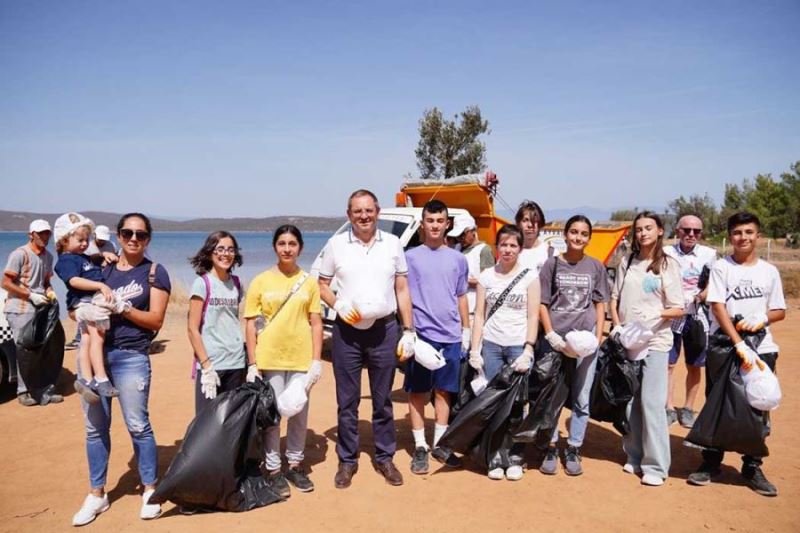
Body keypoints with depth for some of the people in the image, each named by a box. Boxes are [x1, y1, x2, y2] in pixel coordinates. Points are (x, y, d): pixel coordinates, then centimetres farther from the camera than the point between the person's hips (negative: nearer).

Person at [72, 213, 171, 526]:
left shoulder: (155, 272, 1)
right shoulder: (102, 268, 13)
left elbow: (156, 320, -5)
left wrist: (123, 309, -17)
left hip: (131, 357, -4)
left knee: (137, 425, 0)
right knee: (95, 427, 10)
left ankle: (150, 489, 16)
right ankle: (97, 494, 23)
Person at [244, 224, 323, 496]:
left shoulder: (308, 282, 4)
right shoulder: (261, 281, 0)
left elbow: (316, 323, 5)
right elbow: (250, 324, 0)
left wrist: (317, 361, -2)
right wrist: (252, 365, -5)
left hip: (301, 358, 2)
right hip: (269, 359, -1)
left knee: (299, 413, 11)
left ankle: (295, 465, 29)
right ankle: (274, 470, 21)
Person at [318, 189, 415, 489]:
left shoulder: (393, 244, 4)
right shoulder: (336, 245, 2)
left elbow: (402, 290, 6)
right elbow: (322, 285, 7)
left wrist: (408, 332, 2)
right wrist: (338, 304, -13)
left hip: (384, 330, 1)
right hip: (346, 332, 0)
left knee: (383, 400, 11)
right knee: (347, 401, 8)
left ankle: (385, 458, 26)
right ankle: (347, 461, 22)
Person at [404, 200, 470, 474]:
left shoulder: (458, 259, 9)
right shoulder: (410, 257, 0)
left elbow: (461, 297, 14)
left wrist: (466, 331, 10)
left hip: (451, 336, 3)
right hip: (421, 334, -3)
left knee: (444, 391, 11)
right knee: (418, 391, 4)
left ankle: (439, 444, 24)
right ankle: (420, 447, 15)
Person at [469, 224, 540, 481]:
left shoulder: (529, 276, 2)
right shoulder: (486, 276, 7)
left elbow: (533, 317, -1)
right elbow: (479, 315, 6)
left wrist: (527, 351, -9)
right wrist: (474, 350, -1)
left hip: (518, 346, -1)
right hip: (491, 345, 2)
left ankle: (515, 457, 15)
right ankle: (495, 457, 14)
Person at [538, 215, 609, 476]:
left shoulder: (596, 266, 7)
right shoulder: (552, 264, 3)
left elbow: (600, 304, 10)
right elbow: (542, 303, 2)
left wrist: (598, 337, -1)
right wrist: (552, 336, -8)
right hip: (554, 339, -1)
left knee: (581, 399, 7)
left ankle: (573, 450, 20)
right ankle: (551, 448, 20)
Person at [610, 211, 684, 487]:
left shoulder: (668, 264, -2)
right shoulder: (627, 263, 9)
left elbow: (678, 309, -3)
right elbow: (614, 298, 13)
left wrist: (655, 314, -21)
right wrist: (617, 325, -2)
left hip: (655, 342, -4)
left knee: (652, 401, -7)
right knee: (628, 400, 10)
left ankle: (656, 465, 3)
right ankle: (634, 456, 25)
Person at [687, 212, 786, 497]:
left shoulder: (769, 271, 7)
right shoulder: (721, 267, -2)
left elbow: (780, 311, 11)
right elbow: (718, 308, -10)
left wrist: (762, 318, -12)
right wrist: (739, 344, -20)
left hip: (762, 349, 2)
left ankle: (752, 467, 22)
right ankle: (711, 463, 18)